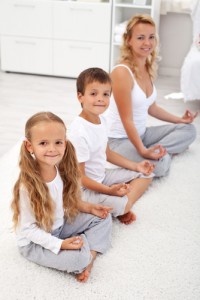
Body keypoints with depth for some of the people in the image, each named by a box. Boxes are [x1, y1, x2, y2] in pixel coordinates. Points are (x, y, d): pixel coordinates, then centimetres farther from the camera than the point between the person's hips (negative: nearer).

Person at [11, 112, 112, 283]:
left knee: (103, 218, 4)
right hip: (35, 242, -7)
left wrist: (88, 208, -5)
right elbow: (28, 228, -23)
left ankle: (90, 255, -4)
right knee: (79, 258, -29)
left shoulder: (62, 170, -11)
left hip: (60, 224, 7)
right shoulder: (28, 186, -31)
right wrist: (59, 244, -27)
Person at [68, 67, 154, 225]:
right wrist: (109, 190, -28)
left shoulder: (101, 120, 1)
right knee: (118, 204, -35)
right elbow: (79, 177, -23)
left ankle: (123, 205, -5)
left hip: (102, 176, 10)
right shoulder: (79, 132, -27)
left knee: (146, 175, 12)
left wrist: (135, 166, 11)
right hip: (85, 187, -10)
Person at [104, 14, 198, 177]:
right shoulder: (122, 72, -22)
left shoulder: (149, 67, 4)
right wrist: (143, 151, -26)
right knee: (159, 165, -31)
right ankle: (164, 152, 1)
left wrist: (179, 119, 15)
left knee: (188, 129, 9)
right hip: (118, 139, -9)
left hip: (141, 133, 9)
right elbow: (127, 120, -22)